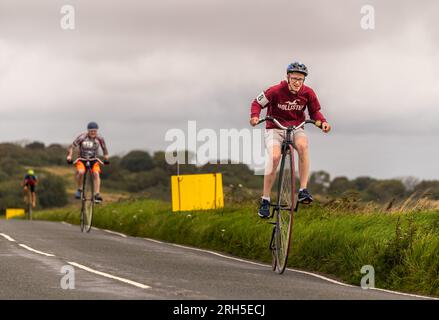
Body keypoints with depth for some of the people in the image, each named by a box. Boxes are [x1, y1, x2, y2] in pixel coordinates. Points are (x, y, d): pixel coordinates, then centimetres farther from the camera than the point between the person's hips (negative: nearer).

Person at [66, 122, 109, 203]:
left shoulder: (100, 138, -11)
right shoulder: (82, 137, -18)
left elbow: (104, 148, -1)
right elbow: (72, 147, -13)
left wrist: (106, 156, -19)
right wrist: (69, 156, -27)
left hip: (93, 160, 2)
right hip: (82, 159, -2)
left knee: (96, 173, -24)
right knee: (81, 172, -30)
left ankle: (97, 194, -25)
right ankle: (79, 189, -6)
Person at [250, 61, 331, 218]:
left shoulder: (308, 93, -8)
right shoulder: (276, 91, -17)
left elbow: (315, 112, 4)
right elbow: (257, 103, -6)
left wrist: (323, 122, -16)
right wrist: (255, 116, -27)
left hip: (296, 128, 2)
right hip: (275, 129, -2)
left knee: (302, 145, -34)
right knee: (274, 157, -27)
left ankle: (303, 190, -31)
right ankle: (265, 200, -15)